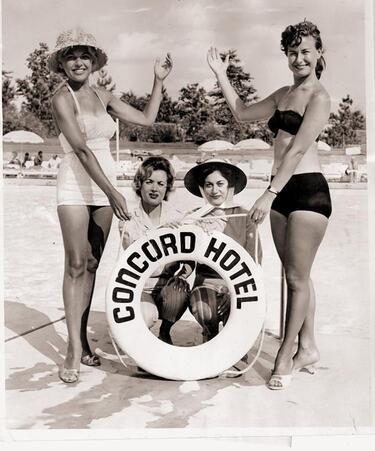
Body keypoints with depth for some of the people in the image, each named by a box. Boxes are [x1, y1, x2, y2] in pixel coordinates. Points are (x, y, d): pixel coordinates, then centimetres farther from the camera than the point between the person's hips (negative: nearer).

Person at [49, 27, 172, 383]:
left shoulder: (103, 97, 13)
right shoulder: (62, 98, -6)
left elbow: (146, 118, 16)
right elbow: (81, 149, -17)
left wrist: (159, 80, 13)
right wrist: (112, 192, -23)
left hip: (104, 185, 6)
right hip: (75, 186, -6)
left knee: (92, 265, 7)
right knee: (76, 265, -7)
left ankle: (82, 340, 14)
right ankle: (74, 350, -3)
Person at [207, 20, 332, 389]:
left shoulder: (318, 97, -8)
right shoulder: (283, 95, 17)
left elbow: (297, 150, -17)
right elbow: (242, 113, 28)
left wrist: (269, 194, -22)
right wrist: (220, 76, 23)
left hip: (307, 190, -8)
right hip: (283, 192, 8)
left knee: (297, 278, -1)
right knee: (296, 276, 13)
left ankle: (286, 355, 9)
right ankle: (307, 347, 24)